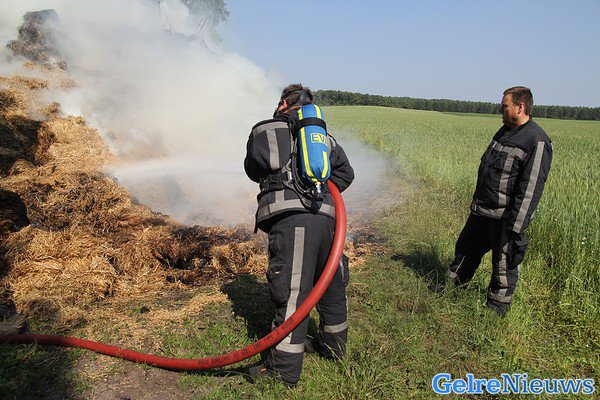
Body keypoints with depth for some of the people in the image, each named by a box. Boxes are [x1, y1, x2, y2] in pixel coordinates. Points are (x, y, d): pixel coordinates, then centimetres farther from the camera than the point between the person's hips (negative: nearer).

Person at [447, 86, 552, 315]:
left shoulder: (537, 142, -18)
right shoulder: (505, 131, 9)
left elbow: (530, 189, -22)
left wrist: (516, 227, -23)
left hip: (505, 218, -8)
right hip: (480, 211, 8)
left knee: (505, 264, 9)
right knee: (466, 249, 21)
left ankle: (497, 309, 26)